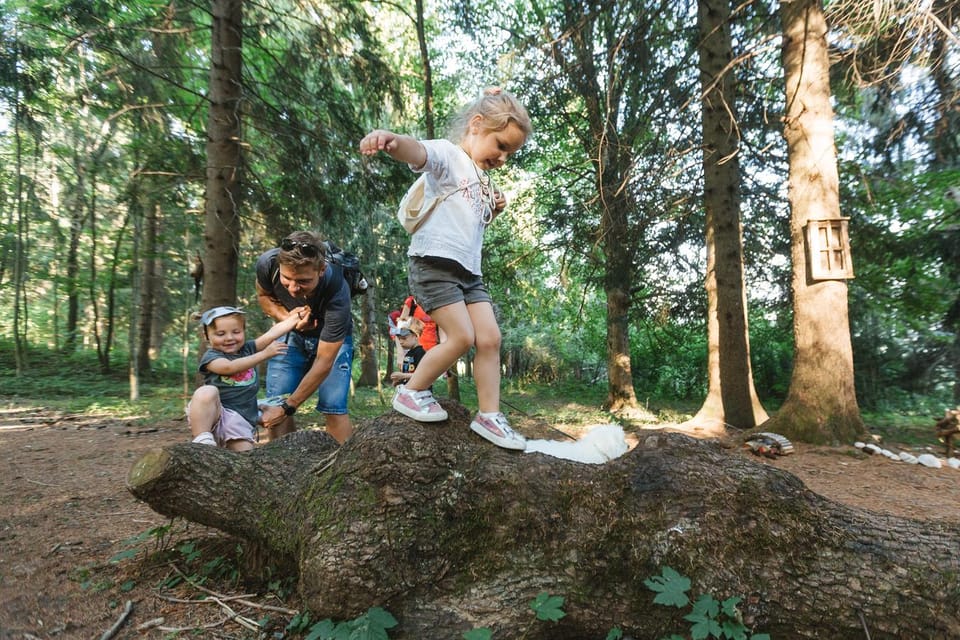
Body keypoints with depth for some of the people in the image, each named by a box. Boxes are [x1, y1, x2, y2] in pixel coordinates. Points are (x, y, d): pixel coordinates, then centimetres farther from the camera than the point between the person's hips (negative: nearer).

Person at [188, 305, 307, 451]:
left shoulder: (248, 349, 14)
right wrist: (265, 354, -21)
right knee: (207, 392, -35)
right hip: (211, 415, -3)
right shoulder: (211, 356, 0)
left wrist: (297, 316, 0)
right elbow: (230, 367, -21)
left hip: (240, 421, 3)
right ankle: (202, 441, -28)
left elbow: (273, 332, 6)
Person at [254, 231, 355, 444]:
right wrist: (285, 317, -25)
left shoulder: (337, 293, -39)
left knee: (333, 408, -17)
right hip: (291, 334, 4)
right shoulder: (268, 263, -29)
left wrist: (287, 407, -27)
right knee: (273, 407, -5)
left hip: (332, 338, -3)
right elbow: (263, 296, -3)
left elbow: (324, 362, -31)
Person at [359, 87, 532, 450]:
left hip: (469, 271, 8)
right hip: (433, 263, -8)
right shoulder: (448, 155, -3)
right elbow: (418, 152, -27)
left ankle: (489, 416, 7)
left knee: (490, 338, -2)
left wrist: (493, 212, 14)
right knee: (462, 338, -14)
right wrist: (392, 141, -51)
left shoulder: (482, 181, 22)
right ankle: (411, 392, 7)